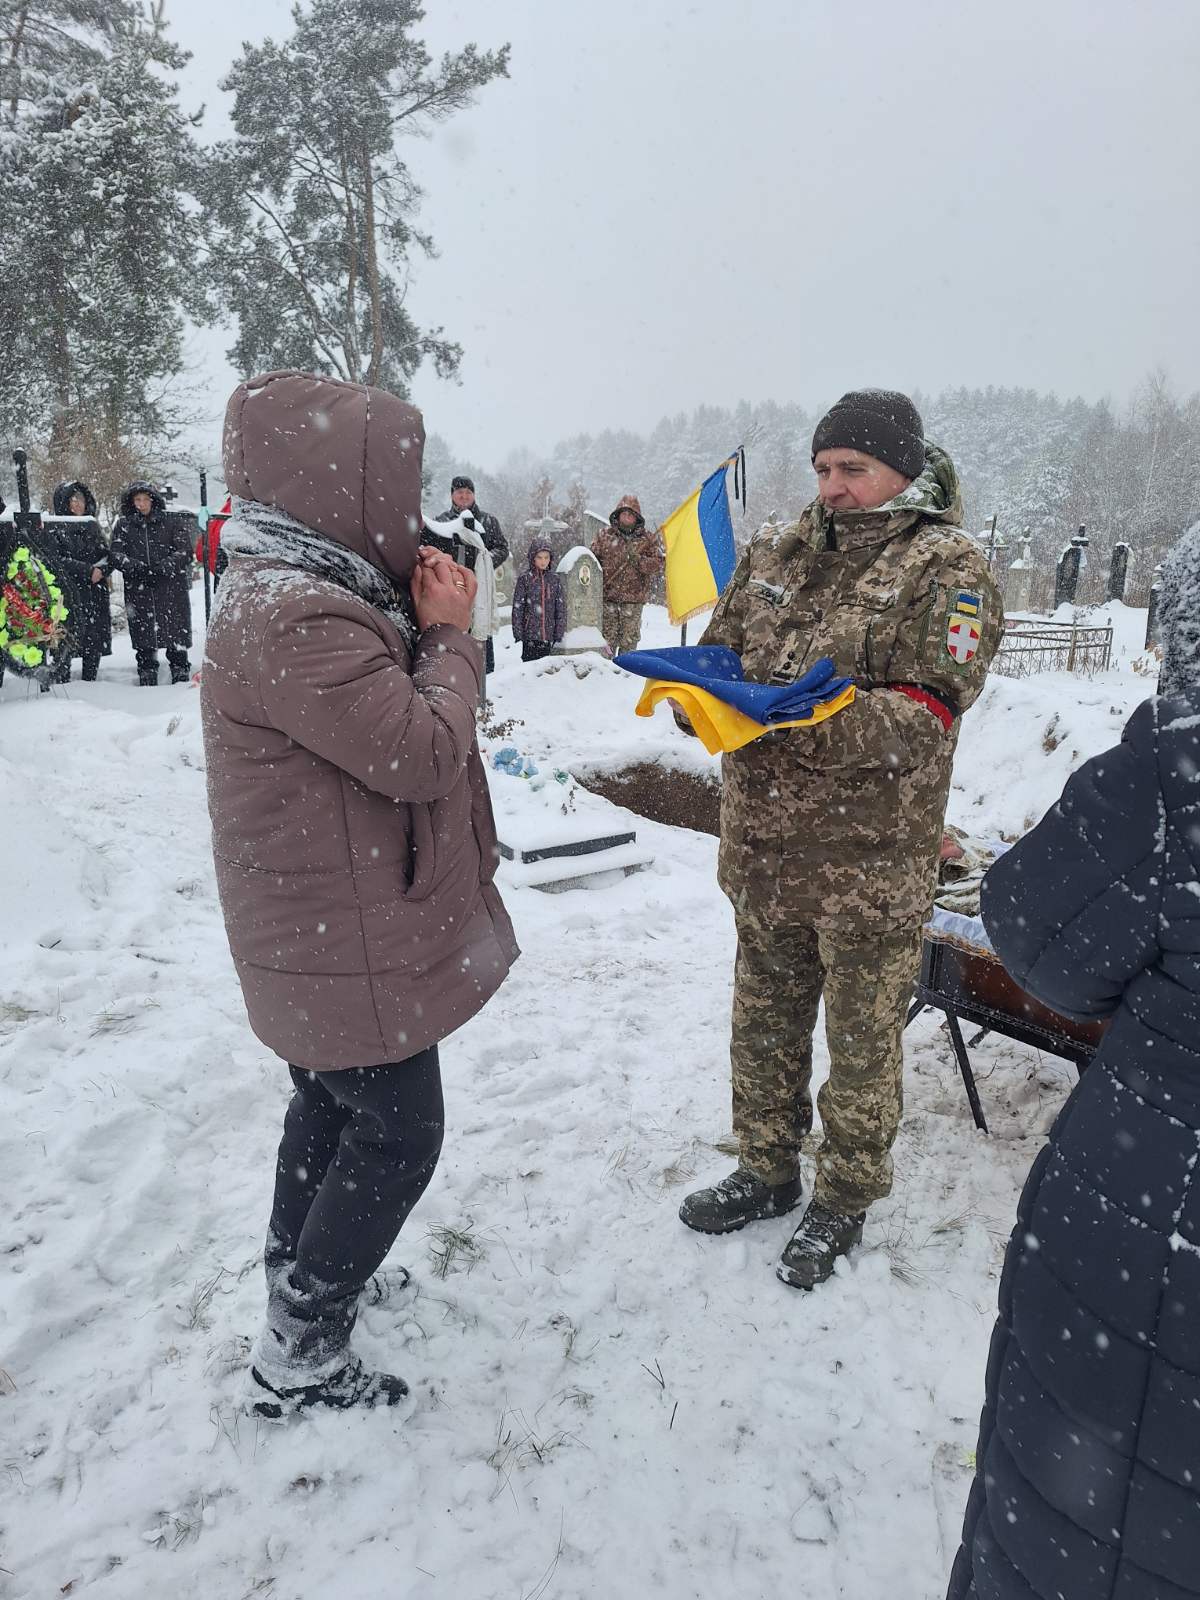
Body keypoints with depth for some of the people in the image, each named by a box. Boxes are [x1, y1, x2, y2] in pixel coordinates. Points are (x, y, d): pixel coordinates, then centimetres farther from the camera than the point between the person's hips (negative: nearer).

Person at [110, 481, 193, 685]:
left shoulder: (173, 523, 7)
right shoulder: (123, 525, 12)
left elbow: (185, 553, -3)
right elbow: (116, 556, 2)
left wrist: (162, 567, -19)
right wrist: (138, 567, -18)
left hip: (172, 591, -1)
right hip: (139, 593, 2)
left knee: (177, 640, 1)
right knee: (144, 641, 5)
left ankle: (181, 679, 12)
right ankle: (147, 680, 15)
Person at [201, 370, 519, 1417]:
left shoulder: (305, 590, 8)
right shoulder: (292, 618, -27)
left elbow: (396, 711, 13)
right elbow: (425, 756, -26)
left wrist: (432, 628, -2)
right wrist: (450, 633, -13)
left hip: (328, 926, 11)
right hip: (353, 941, -11)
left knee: (333, 1097, 25)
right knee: (399, 1131, 4)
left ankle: (297, 1273, 46)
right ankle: (299, 1356, 20)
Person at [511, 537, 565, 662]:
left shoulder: (555, 579, 7)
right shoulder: (524, 579, -1)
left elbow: (561, 608, 9)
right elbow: (517, 607, -1)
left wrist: (559, 634, 4)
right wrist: (518, 633, -5)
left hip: (548, 634, 2)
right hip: (530, 634, -2)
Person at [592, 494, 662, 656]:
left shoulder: (648, 538, 7)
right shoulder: (604, 535, 7)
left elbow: (657, 564, 2)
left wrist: (638, 560, -15)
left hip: (634, 598, 0)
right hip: (607, 595, 0)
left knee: (629, 639, 4)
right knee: (607, 637, 2)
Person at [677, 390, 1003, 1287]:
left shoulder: (946, 569, -7)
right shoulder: (777, 554, 10)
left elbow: (929, 714, -18)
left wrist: (824, 719, -34)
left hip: (871, 861, -5)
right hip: (765, 846, 6)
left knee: (863, 1038, 10)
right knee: (765, 1018, 19)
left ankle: (845, 1200, 33)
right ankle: (767, 1172, 41)